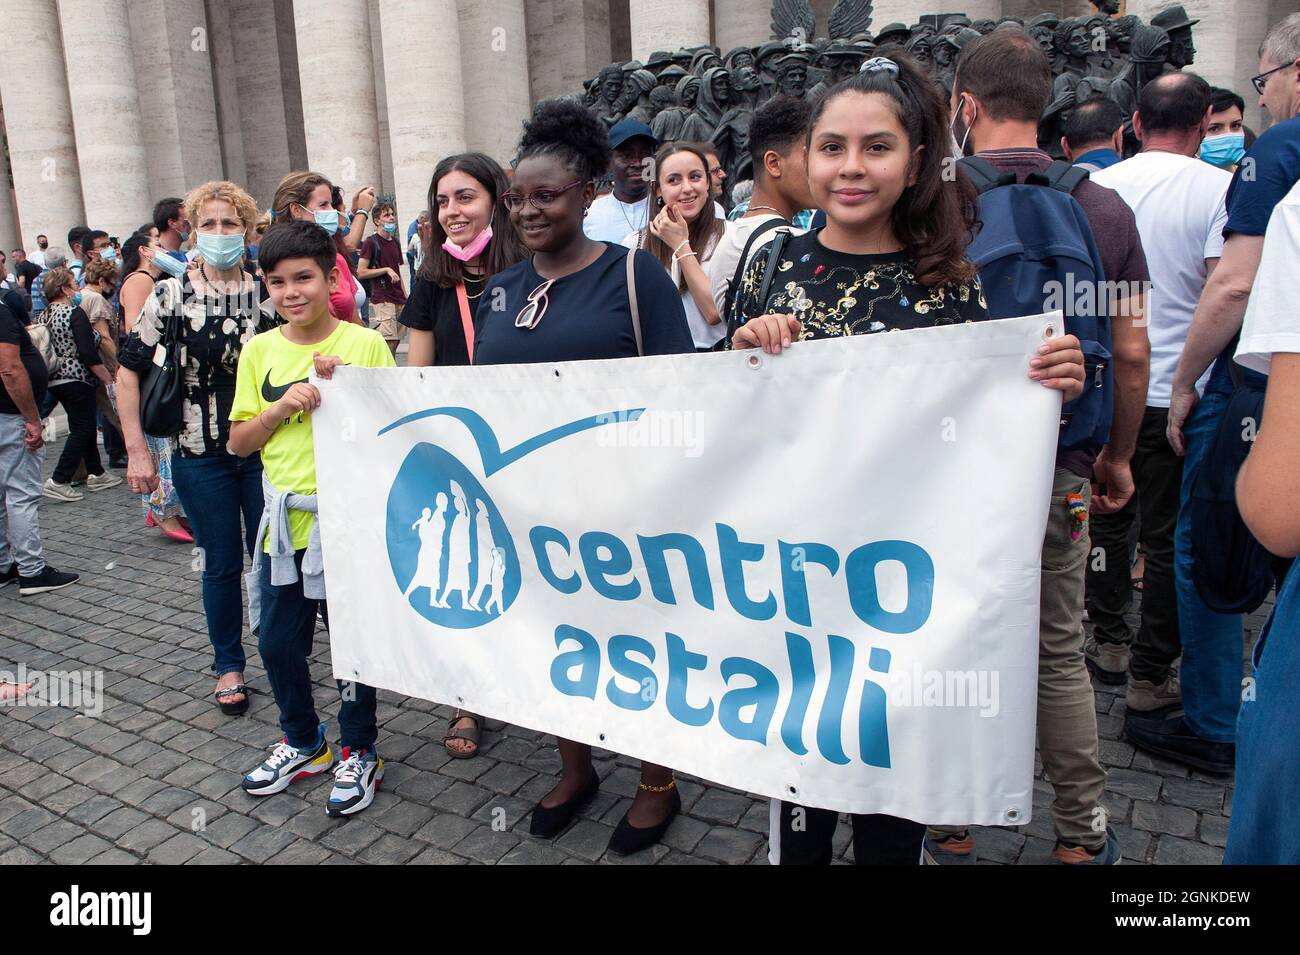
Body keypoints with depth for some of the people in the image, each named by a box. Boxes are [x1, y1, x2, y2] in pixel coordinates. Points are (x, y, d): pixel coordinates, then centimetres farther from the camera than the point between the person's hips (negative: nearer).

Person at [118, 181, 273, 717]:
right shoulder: (170, 296, -4)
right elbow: (129, 370, -1)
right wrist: (136, 450, -6)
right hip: (201, 456, -1)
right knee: (221, 564, 8)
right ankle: (228, 665, 26)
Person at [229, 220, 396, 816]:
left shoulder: (365, 345, -6)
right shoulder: (259, 351, 5)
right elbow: (239, 442, 7)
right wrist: (281, 408, -11)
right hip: (284, 523, 4)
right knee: (278, 643, 14)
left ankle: (359, 751, 27)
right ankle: (303, 743, 37)